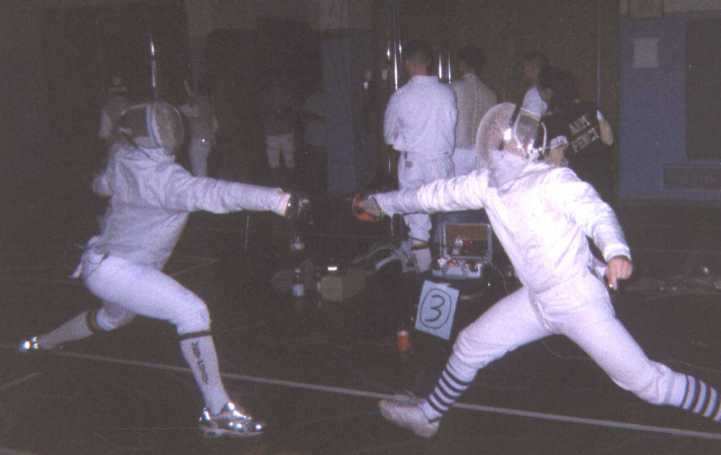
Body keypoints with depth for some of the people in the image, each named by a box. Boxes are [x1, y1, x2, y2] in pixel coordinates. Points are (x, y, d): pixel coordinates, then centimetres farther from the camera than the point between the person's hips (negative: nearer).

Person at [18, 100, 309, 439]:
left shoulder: (123, 160, -3)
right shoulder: (162, 176, -28)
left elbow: (102, 185, 19)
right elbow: (211, 193, -43)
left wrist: (99, 183, 45)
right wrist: (276, 200, -53)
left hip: (101, 264, 9)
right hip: (114, 270, -9)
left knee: (113, 317, 38)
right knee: (192, 312, -23)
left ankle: (42, 344, 63)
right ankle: (217, 411, -28)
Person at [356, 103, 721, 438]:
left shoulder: (554, 180, -19)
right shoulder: (488, 184, -1)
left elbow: (597, 213, -33)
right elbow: (438, 194, 10)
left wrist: (616, 251, -55)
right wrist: (383, 202, 21)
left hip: (578, 300, -6)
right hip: (536, 300, 6)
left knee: (645, 382, -6)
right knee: (470, 347, 14)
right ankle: (429, 415, 34)